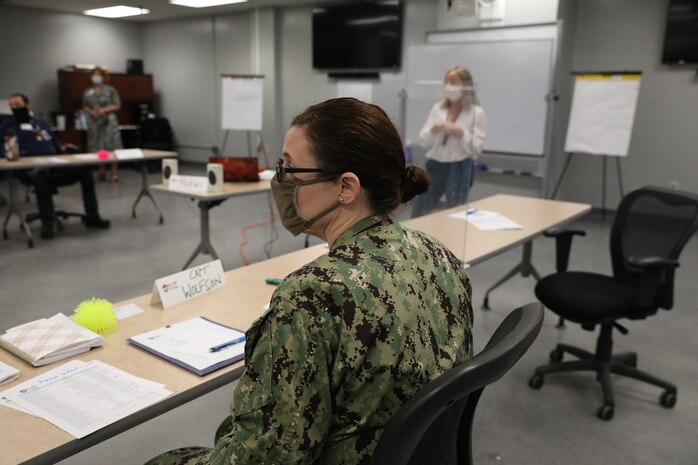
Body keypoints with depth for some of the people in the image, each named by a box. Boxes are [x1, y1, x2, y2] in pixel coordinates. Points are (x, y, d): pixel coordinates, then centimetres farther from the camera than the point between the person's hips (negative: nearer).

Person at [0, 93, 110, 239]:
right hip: (31, 169, -4)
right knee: (41, 176, -41)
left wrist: (63, 148, 7)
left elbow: (55, 144, 30)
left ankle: (92, 216, -10)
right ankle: (47, 224, -34)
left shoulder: (42, 123, 27)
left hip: (55, 165, 5)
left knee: (84, 170, -17)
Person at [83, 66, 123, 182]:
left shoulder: (110, 90, 1)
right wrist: (91, 111, -6)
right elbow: (85, 106, 16)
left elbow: (117, 106, -2)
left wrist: (105, 110, -15)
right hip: (94, 123, 3)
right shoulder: (88, 92, 11)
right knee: (98, 148, 3)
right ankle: (101, 171, 10)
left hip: (109, 122, -3)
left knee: (112, 147, -7)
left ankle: (114, 172, -3)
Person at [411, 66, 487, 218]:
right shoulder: (437, 108, 6)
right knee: (418, 213, 10)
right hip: (434, 165, 4)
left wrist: (460, 133, -20)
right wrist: (432, 130, -15)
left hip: (460, 168, -4)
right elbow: (423, 141, 5)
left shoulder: (477, 113, -4)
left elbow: (476, 148, -8)